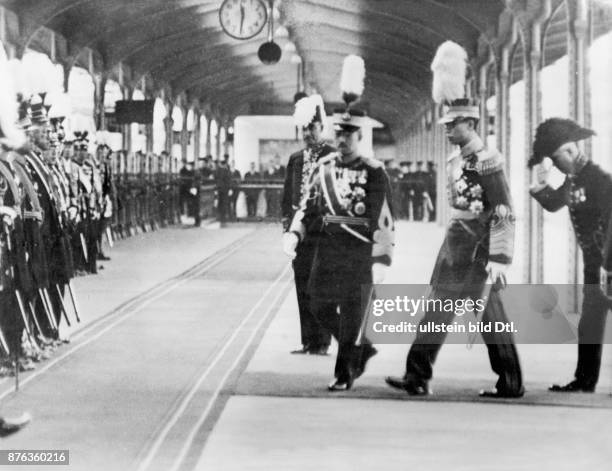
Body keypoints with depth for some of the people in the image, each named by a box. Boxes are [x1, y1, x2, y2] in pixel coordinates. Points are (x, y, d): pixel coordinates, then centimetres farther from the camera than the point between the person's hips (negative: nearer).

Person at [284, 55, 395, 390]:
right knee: (320, 307, 8)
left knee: (351, 313, -1)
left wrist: (381, 262, -18)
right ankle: (363, 349, 31)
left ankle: (344, 374, 13)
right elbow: (307, 207, 11)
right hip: (326, 249, 5)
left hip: (359, 252, -5)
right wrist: (294, 234, -7)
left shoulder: (374, 173, -8)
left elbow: (384, 220, -12)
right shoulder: (323, 167, 8)